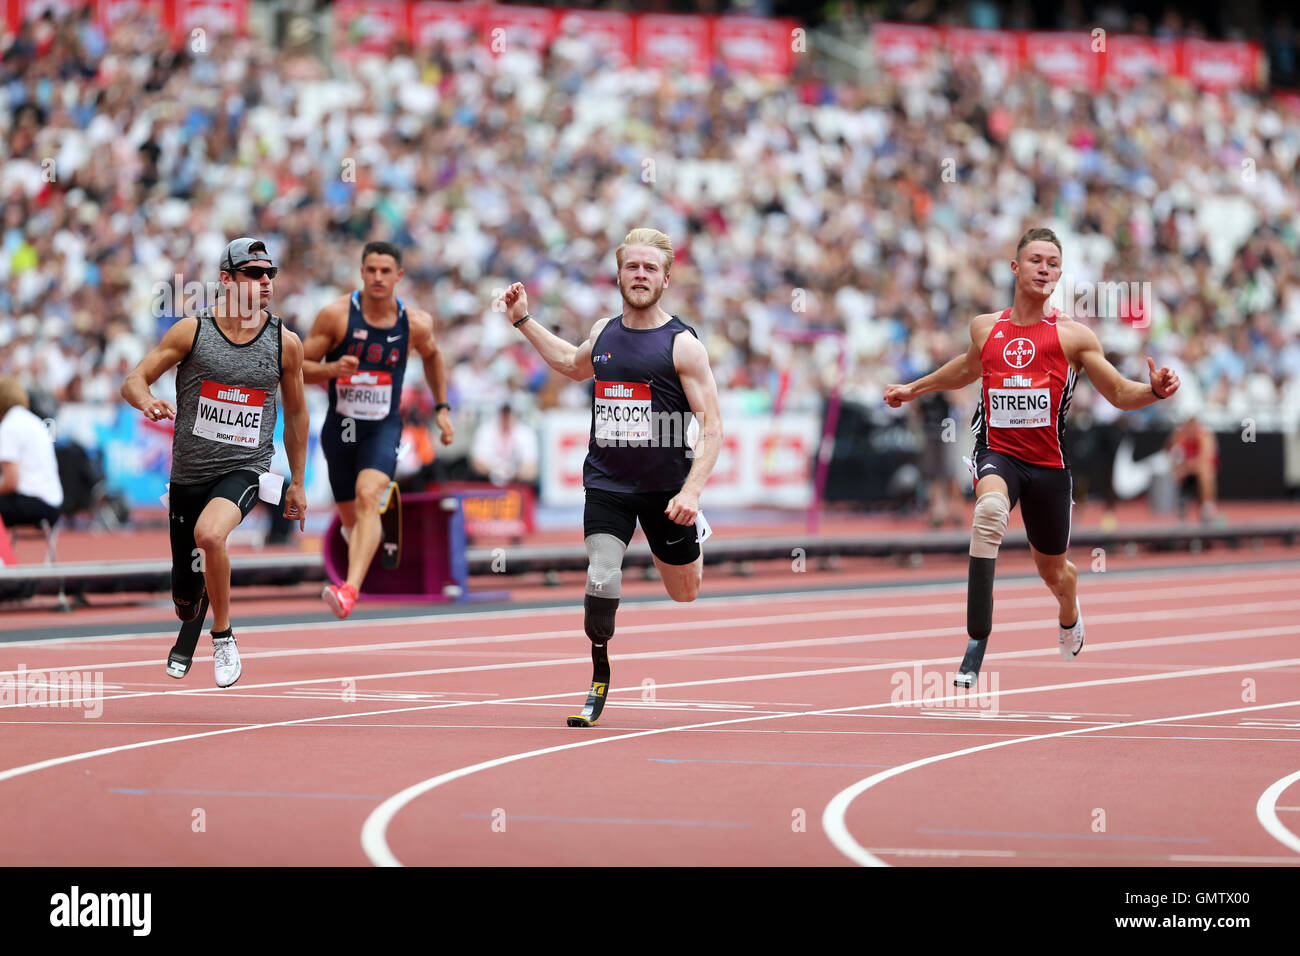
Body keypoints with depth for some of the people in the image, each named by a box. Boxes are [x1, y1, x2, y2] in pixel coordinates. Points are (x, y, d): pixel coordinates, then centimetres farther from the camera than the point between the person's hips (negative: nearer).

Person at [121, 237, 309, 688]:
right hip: (188, 475, 2)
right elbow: (133, 381, -2)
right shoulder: (192, 331, -4)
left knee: (210, 534, -34)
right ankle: (188, 635, 48)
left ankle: (223, 637, -13)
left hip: (245, 468, -1)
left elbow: (295, 413, 13)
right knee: (186, 593, 10)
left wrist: (298, 482, 15)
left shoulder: (285, 343, 0)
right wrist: (147, 401, -26)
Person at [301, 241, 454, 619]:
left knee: (368, 497, -27)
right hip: (340, 428, 1)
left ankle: (350, 589, -41)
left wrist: (442, 408, 17)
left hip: (383, 428, -1)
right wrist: (333, 368, -26)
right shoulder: (337, 315, -10)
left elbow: (432, 355, 20)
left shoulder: (416, 323, -4)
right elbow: (299, 367, -6)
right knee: (351, 519, 12)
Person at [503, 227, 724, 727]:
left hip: (666, 486, -2)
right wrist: (524, 320, 24)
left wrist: (692, 490, -21)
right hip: (607, 481, 2)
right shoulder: (604, 332, 4)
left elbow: (712, 427, -11)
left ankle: (694, 534, 52)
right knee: (601, 581, -18)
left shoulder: (682, 344, -10)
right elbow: (574, 364, 30)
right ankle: (600, 678, 2)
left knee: (684, 592, 16)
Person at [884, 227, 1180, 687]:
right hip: (997, 452, 0)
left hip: (1048, 463, 0)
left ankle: (1070, 615, 58)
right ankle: (976, 647, -36)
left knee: (1053, 570, 17)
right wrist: (914, 388, 38)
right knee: (990, 510, -36)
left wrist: (1154, 390, -22)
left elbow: (1121, 394, -1)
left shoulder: (1073, 335, -3)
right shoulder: (985, 327, 5)